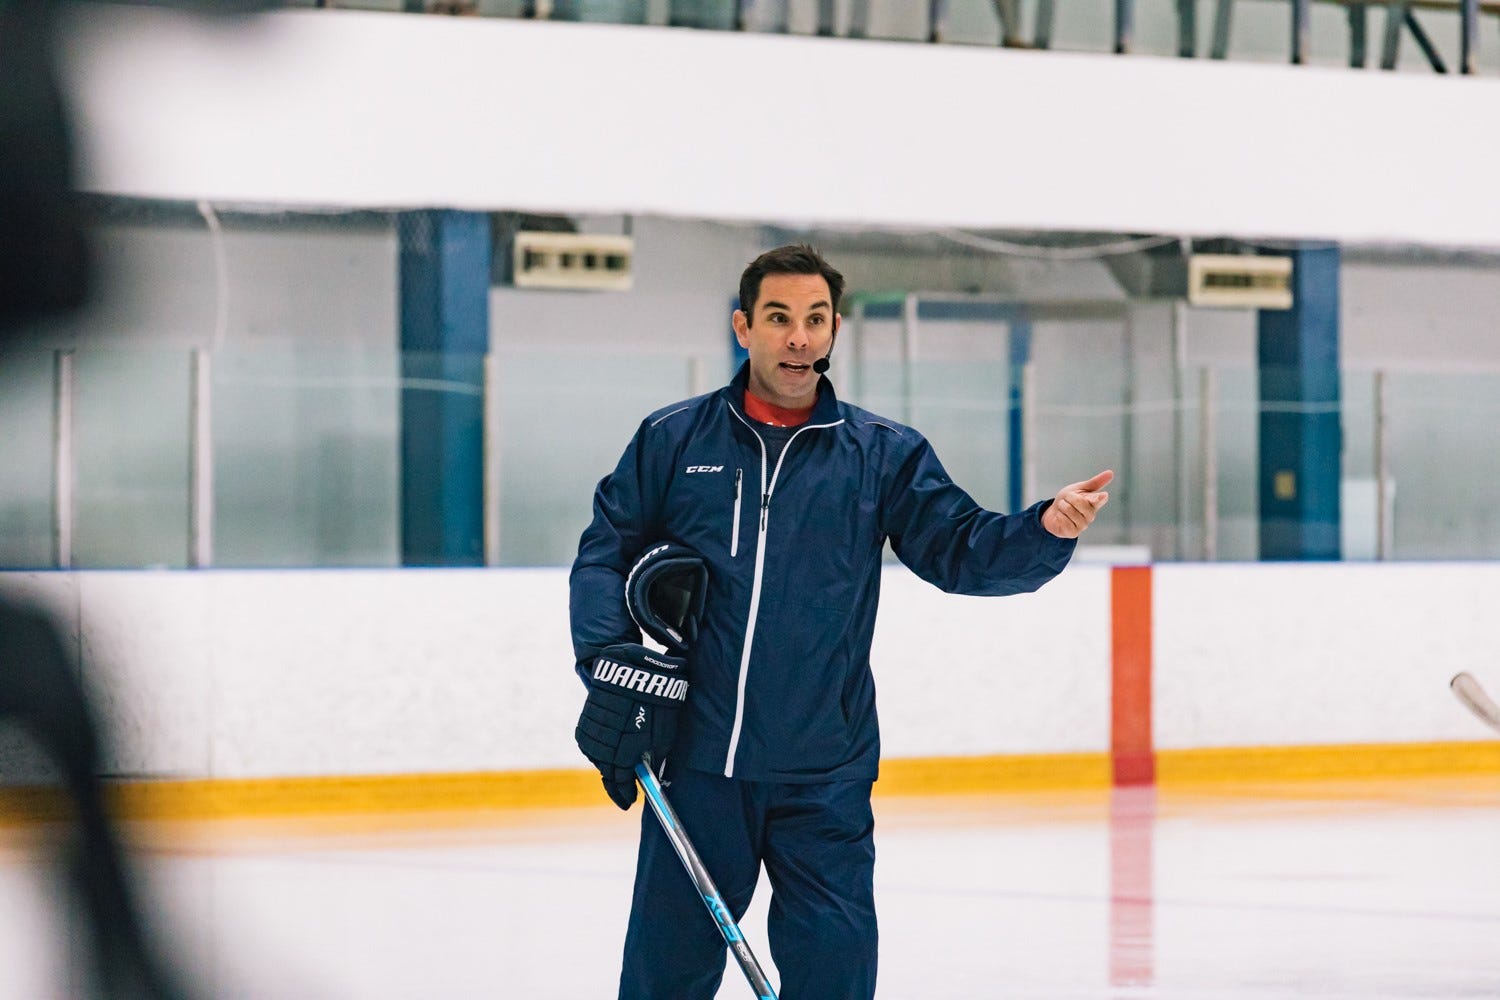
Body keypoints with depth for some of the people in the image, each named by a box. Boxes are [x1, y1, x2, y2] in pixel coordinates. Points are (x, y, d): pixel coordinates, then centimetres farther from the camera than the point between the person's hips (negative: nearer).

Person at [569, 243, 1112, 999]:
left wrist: (1047, 529, -22)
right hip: (696, 763, 0)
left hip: (824, 776, 0)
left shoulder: (884, 455, 5)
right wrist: (609, 658, -6)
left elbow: (962, 550, -3)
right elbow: (605, 553, 9)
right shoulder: (673, 440, 5)